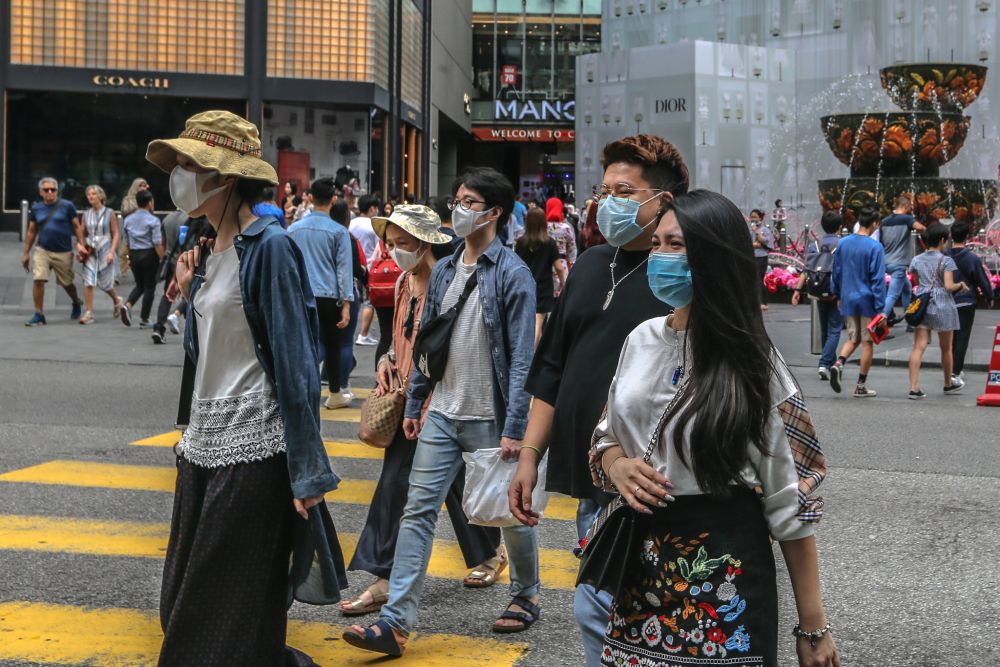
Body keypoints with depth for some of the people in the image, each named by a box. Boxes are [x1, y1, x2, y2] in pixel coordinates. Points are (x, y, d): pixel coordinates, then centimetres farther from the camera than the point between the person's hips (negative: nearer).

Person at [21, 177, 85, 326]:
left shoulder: (67, 206, -3)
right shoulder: (36, 208, 5)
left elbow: (77, 226, 2)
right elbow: (31, 232, 12)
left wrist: (81, 245, -8)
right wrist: (26, 253, 11)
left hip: (63, 252, -2)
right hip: (42, 250, 2)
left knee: (66, 283, 10)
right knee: (38, 280, -14)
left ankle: (76, 303, 41)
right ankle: (39, 315, -7)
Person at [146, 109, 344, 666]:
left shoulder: (269, 247, -13)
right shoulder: (214, 252, 12)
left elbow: (295, 361, -18)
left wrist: (309, 471, -19)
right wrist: (192, 291, 10)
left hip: (253, 449, -9)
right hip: (205, 443, 9)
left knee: (234, 612, 0)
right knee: (184, 605, 13)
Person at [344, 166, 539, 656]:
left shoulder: (512, 274, -11)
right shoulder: (443, 270, 9)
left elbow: (522, 357, -14)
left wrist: (514, 427, -18)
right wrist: (413, 404, 12)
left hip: (490, 419, -5)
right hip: (442, 415, 5)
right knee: (417, 510, -2)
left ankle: (526, 597, 33)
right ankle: (395, 622, -2)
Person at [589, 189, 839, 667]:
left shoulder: (750, 359, -10)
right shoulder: (642, 340, 4)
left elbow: (790, 499, -10)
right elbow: (606, 438, 16)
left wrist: (813, 625, -11)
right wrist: (617, 466, -9)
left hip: (724, 571, -5)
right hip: (641, 567, 5)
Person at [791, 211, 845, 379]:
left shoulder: (814, 246, 3)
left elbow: (806, 270, -3)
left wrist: (798, 290, -3)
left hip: (820, 294, 4)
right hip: (837, 294, -4)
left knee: (825, 330, 16)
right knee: (834, 330, -1)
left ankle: (831, 363, 27)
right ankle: (824, 364, -15)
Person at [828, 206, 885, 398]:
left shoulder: (842, 243, 3)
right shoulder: (875, 247, -13)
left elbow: (836, 272, 10)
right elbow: (878, 278, -14)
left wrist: (838, 296, 22)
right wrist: (880, 307, -13)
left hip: (848, 299, 5)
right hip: (867, 300, -5)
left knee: (853, 338, 17)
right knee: (867, 342, 6)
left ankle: (838, 364, -11)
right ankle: (861, 386, 10)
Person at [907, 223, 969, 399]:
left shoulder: (916, 260, 7)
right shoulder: (946, 261, -8)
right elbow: (949, 286, -14)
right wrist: (961, 285, 5)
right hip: (943, 307, -3)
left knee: (918, 347, -4)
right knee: (946, 348, 15)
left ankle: (914, 388, -15)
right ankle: (949, 384, 32)